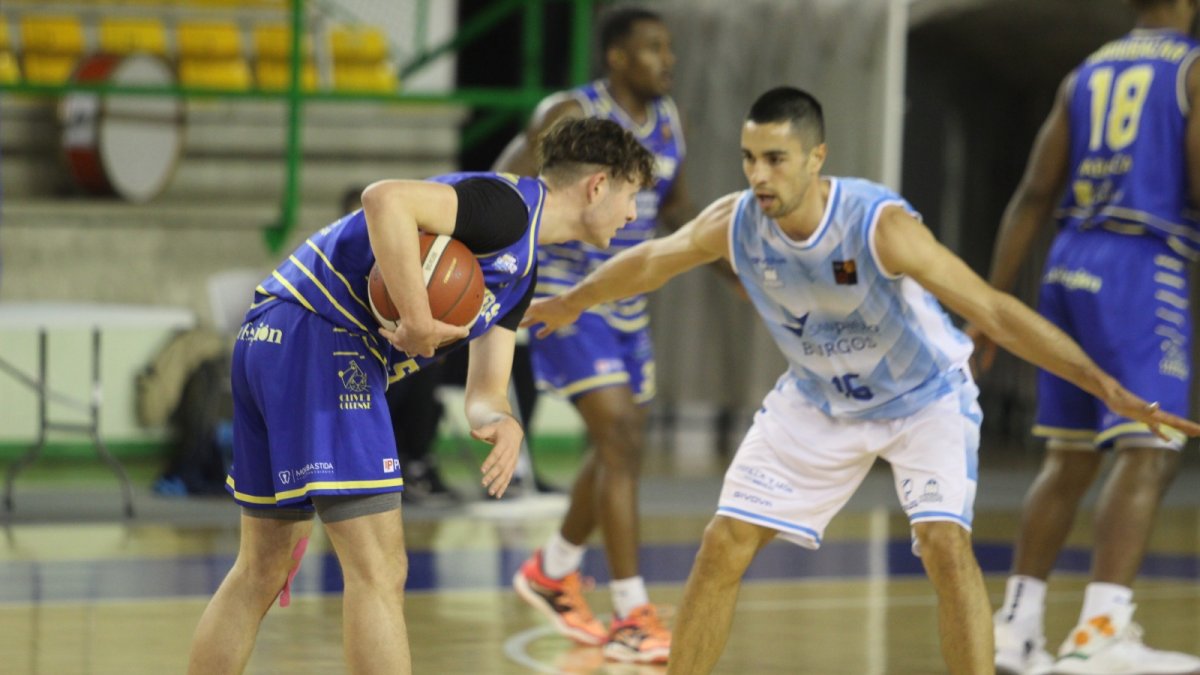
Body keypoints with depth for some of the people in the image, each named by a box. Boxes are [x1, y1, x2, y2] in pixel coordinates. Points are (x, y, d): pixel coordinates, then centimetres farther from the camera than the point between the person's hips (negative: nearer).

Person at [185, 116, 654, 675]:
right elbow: (385, 199, -27)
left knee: (263, 570, 17)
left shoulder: (521, 269, 20)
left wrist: (498, 420, -6)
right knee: (379, 572, -10)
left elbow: (486, 388, 18)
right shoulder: (507, 206, -11)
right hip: (322, 340, -11)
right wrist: (419, 322, -24)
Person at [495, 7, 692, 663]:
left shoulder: (668, 120, 5)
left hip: (627, 304, 8)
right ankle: (632, 619, -16)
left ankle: (552, 571, 39)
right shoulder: (571, 115, -17)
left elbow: (677, 206, 20)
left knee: (621, 449, 16)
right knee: (619, 441, -17)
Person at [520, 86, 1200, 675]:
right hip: (818, 402, 5)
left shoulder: (882, 225, -35)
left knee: (945, 542, -24)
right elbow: (649, 261, 1)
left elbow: (995, 311, -38)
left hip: (925, 396, -5)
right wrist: (570, 304, 18)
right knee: (724, 547, -2)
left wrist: (1107, 387, -45)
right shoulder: (733, 223, -21)